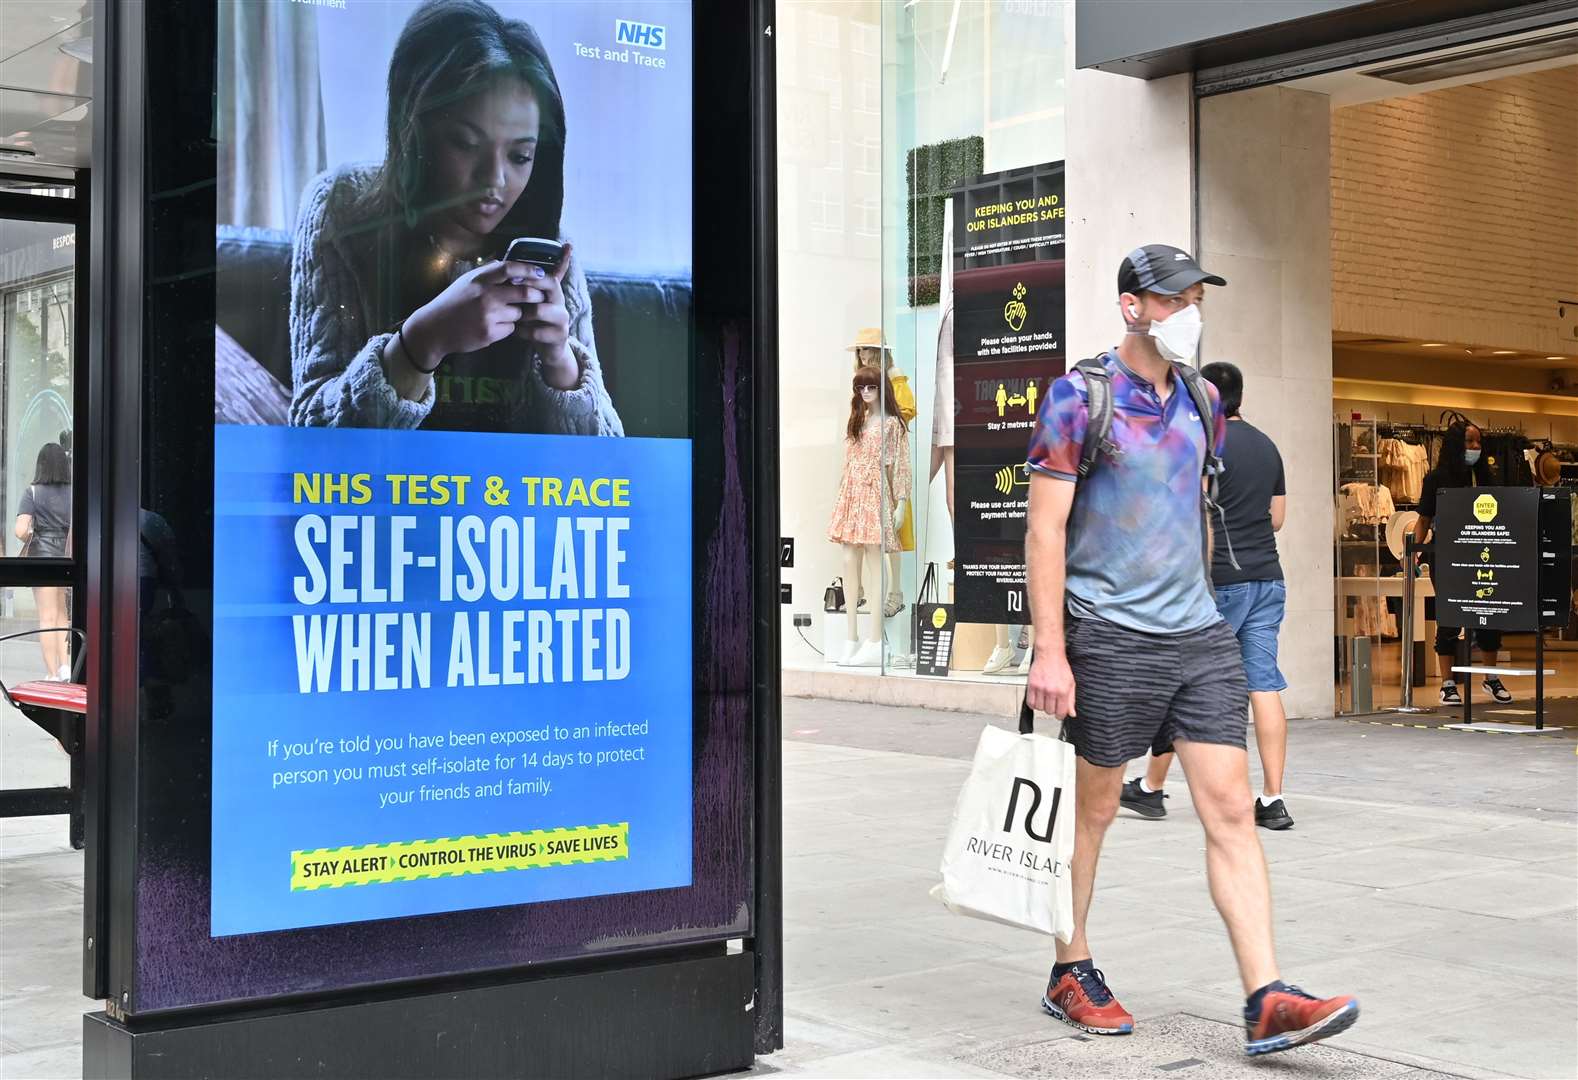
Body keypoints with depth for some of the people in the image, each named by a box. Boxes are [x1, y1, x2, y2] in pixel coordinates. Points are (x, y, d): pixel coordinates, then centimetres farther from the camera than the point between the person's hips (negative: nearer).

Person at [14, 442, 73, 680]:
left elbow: (21, 531, -15)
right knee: (63, 615, 17)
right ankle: (65, 666, 9)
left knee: (47, 618, 2)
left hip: (42, 556, -3)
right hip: (70, 558, 3)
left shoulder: (33, 492, -7)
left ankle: (52, 674, 3)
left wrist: (29, 542, 6)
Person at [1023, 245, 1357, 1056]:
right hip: (1109, 638, -5)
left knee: (1231, 811, -2)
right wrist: (1049, 651, -16)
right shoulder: (1079, 397, -8)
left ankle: (1266, 1003, -4)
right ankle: (1071, 974, 25)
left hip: (1199, 634, 5)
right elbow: (1045, 530, -11)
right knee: (1093, 810, 8)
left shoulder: (1201, 400, 11)